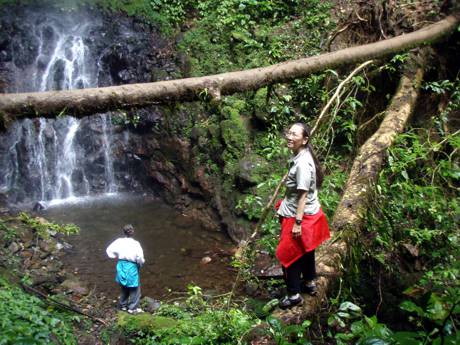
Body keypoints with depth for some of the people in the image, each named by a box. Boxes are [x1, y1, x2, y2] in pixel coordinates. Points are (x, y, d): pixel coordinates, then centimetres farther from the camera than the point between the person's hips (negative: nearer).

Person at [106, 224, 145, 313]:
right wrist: (141, 263, 2)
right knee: (134, 289, 10)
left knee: (124, 287, 23)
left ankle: (123, 305, 34)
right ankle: (133, 308, 16)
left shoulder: (119, 241, -6)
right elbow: (140, 258, -18)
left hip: (121, 266, 5)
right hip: (132, 267, -5)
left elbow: (109, 250, 1)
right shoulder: (136, 244, -18)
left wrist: (116, 256, 12)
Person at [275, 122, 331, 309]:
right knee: (305, 250, 25)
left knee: (289, 254, 4)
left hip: (301, 216, -10)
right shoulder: (299, 155, 1)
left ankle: (294, 294, 18)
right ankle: (309, 283, 44)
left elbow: (303, 195, -27)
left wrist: (297, 223, -24)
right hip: (308, 213, 10)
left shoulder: (303, 163, -28)